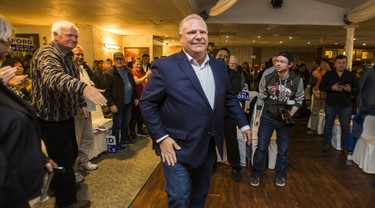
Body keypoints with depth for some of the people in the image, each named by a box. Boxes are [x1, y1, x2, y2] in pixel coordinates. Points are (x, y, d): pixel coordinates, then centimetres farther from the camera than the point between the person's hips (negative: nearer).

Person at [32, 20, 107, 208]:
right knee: (63, 159, 1)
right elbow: (53, 77, -45)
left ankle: (61, 185, 46)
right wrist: (83, 87, -61)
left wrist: (82, 103, 19)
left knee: (71, 154, 22)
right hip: (51, 117, -9)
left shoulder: (68, 56, 10)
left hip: (65, 115, 10)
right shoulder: (46, 54, -22)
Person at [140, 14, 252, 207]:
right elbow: (147, 103, -11)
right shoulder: (164, 66, -14)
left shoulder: (219, 67, 3)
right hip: (178, 147, -5)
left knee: (201, 192, 23)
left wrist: (243, 124, 12)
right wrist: (161, 138, -16)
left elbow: (229, 97, 13)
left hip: (209, 145, 6)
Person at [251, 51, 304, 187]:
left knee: (283, 150, 11)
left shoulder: (297, 81, -11)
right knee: (261, 147, 3)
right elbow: (261, 98, 0)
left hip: (284, 120, 1)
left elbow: (299, 100, 1)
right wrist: (257, 116, 1)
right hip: (267, 118, 0)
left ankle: (280, 175, 31)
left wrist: (290, 114, -15)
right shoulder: (267, 78, -11)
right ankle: (256, 174, 20)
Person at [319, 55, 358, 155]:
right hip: (331, 105, 0)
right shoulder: (328, 74, -1)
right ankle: (327, 144, 27)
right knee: (328, 125, 11)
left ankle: (345, 147, 19)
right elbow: (321, 87, -3)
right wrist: (331, 88, -20)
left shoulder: (351, 75, 2)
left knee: (346, 127, 6)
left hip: (346, 106, 1)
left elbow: (357, 89, 1)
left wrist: (350, 89, -21)